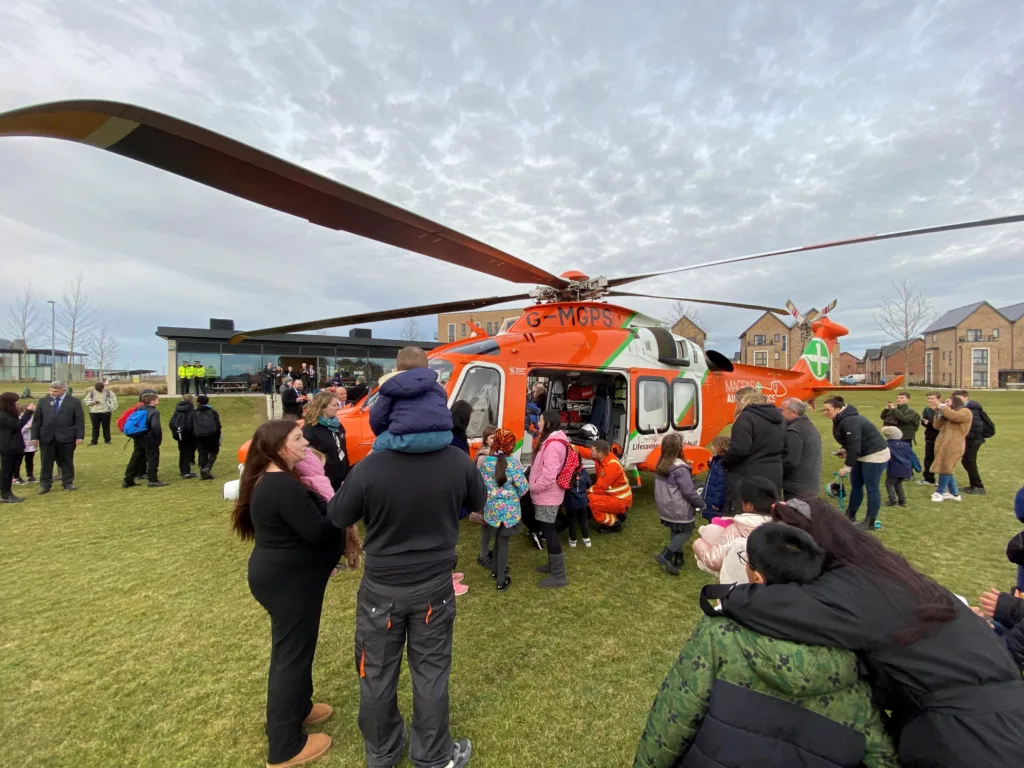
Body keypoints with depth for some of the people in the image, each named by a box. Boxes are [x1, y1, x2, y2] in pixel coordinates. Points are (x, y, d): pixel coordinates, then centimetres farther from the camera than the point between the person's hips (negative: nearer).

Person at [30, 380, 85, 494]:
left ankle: (68, 483, 18)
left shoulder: (74, 402, -1)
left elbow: (80, 420, -3)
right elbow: (36, 420, 7)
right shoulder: (43, 401, 6)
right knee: (46, 462, 7)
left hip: (66, 437, -2)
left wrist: (80, 436, -10)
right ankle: (45, 484, 17)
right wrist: (35, 436, 1)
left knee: (67, 461, 8)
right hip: (46, 437, 2)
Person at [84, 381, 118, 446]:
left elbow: (114, 400, 3)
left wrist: (112, 409, -4)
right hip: (94, 412, 2)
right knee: (95, 427, 6)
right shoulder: (92, 392, 3)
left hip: (105, 412, -2)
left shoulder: (108, 392, -2)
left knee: (106, 427, 3)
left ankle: (107, 440, 10)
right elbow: (86, 401, 7)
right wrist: (93, 402, -12)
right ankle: (94, 441, 11)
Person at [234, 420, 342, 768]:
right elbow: (318, 530, -29)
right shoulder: (283, 487, -28)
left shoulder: (268, 480, 6)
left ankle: (298, 707, 45)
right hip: (289, 582, -10)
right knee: (292, 653, 5)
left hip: (283, 576, 10)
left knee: (293, 648, 25)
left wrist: (325, 502, -1)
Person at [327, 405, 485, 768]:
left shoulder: (369, 468, -24)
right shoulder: (458, 462, -17)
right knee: (431, 673, 19)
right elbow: (479, 502, 4)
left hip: (382, 587, -1)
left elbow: (338, 517, -6)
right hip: (435, 585, 1)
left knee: (377, 674, 22)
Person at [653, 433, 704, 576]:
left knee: (675, 531, 20)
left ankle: (677, 557, 25)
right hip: (680, 510, -7)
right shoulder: (680, 468, -24)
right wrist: (701, 504, -5)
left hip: (665, 508, 7)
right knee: (686, 531, 9)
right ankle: (666, 555, -2)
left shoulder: (660, 465, 1)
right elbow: (689, 492, -20)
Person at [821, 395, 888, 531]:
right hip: (863, 454, 10)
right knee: (855, 485, 14)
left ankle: (870, 522, 7)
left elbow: (855, 446, -29)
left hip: (875, 454, -10)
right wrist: (844, 449, -5)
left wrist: (847, 466, -25)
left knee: (872, 488, -2)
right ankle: (850, 514, 25)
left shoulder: (849, 421, -28)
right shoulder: (840, 419, 4)